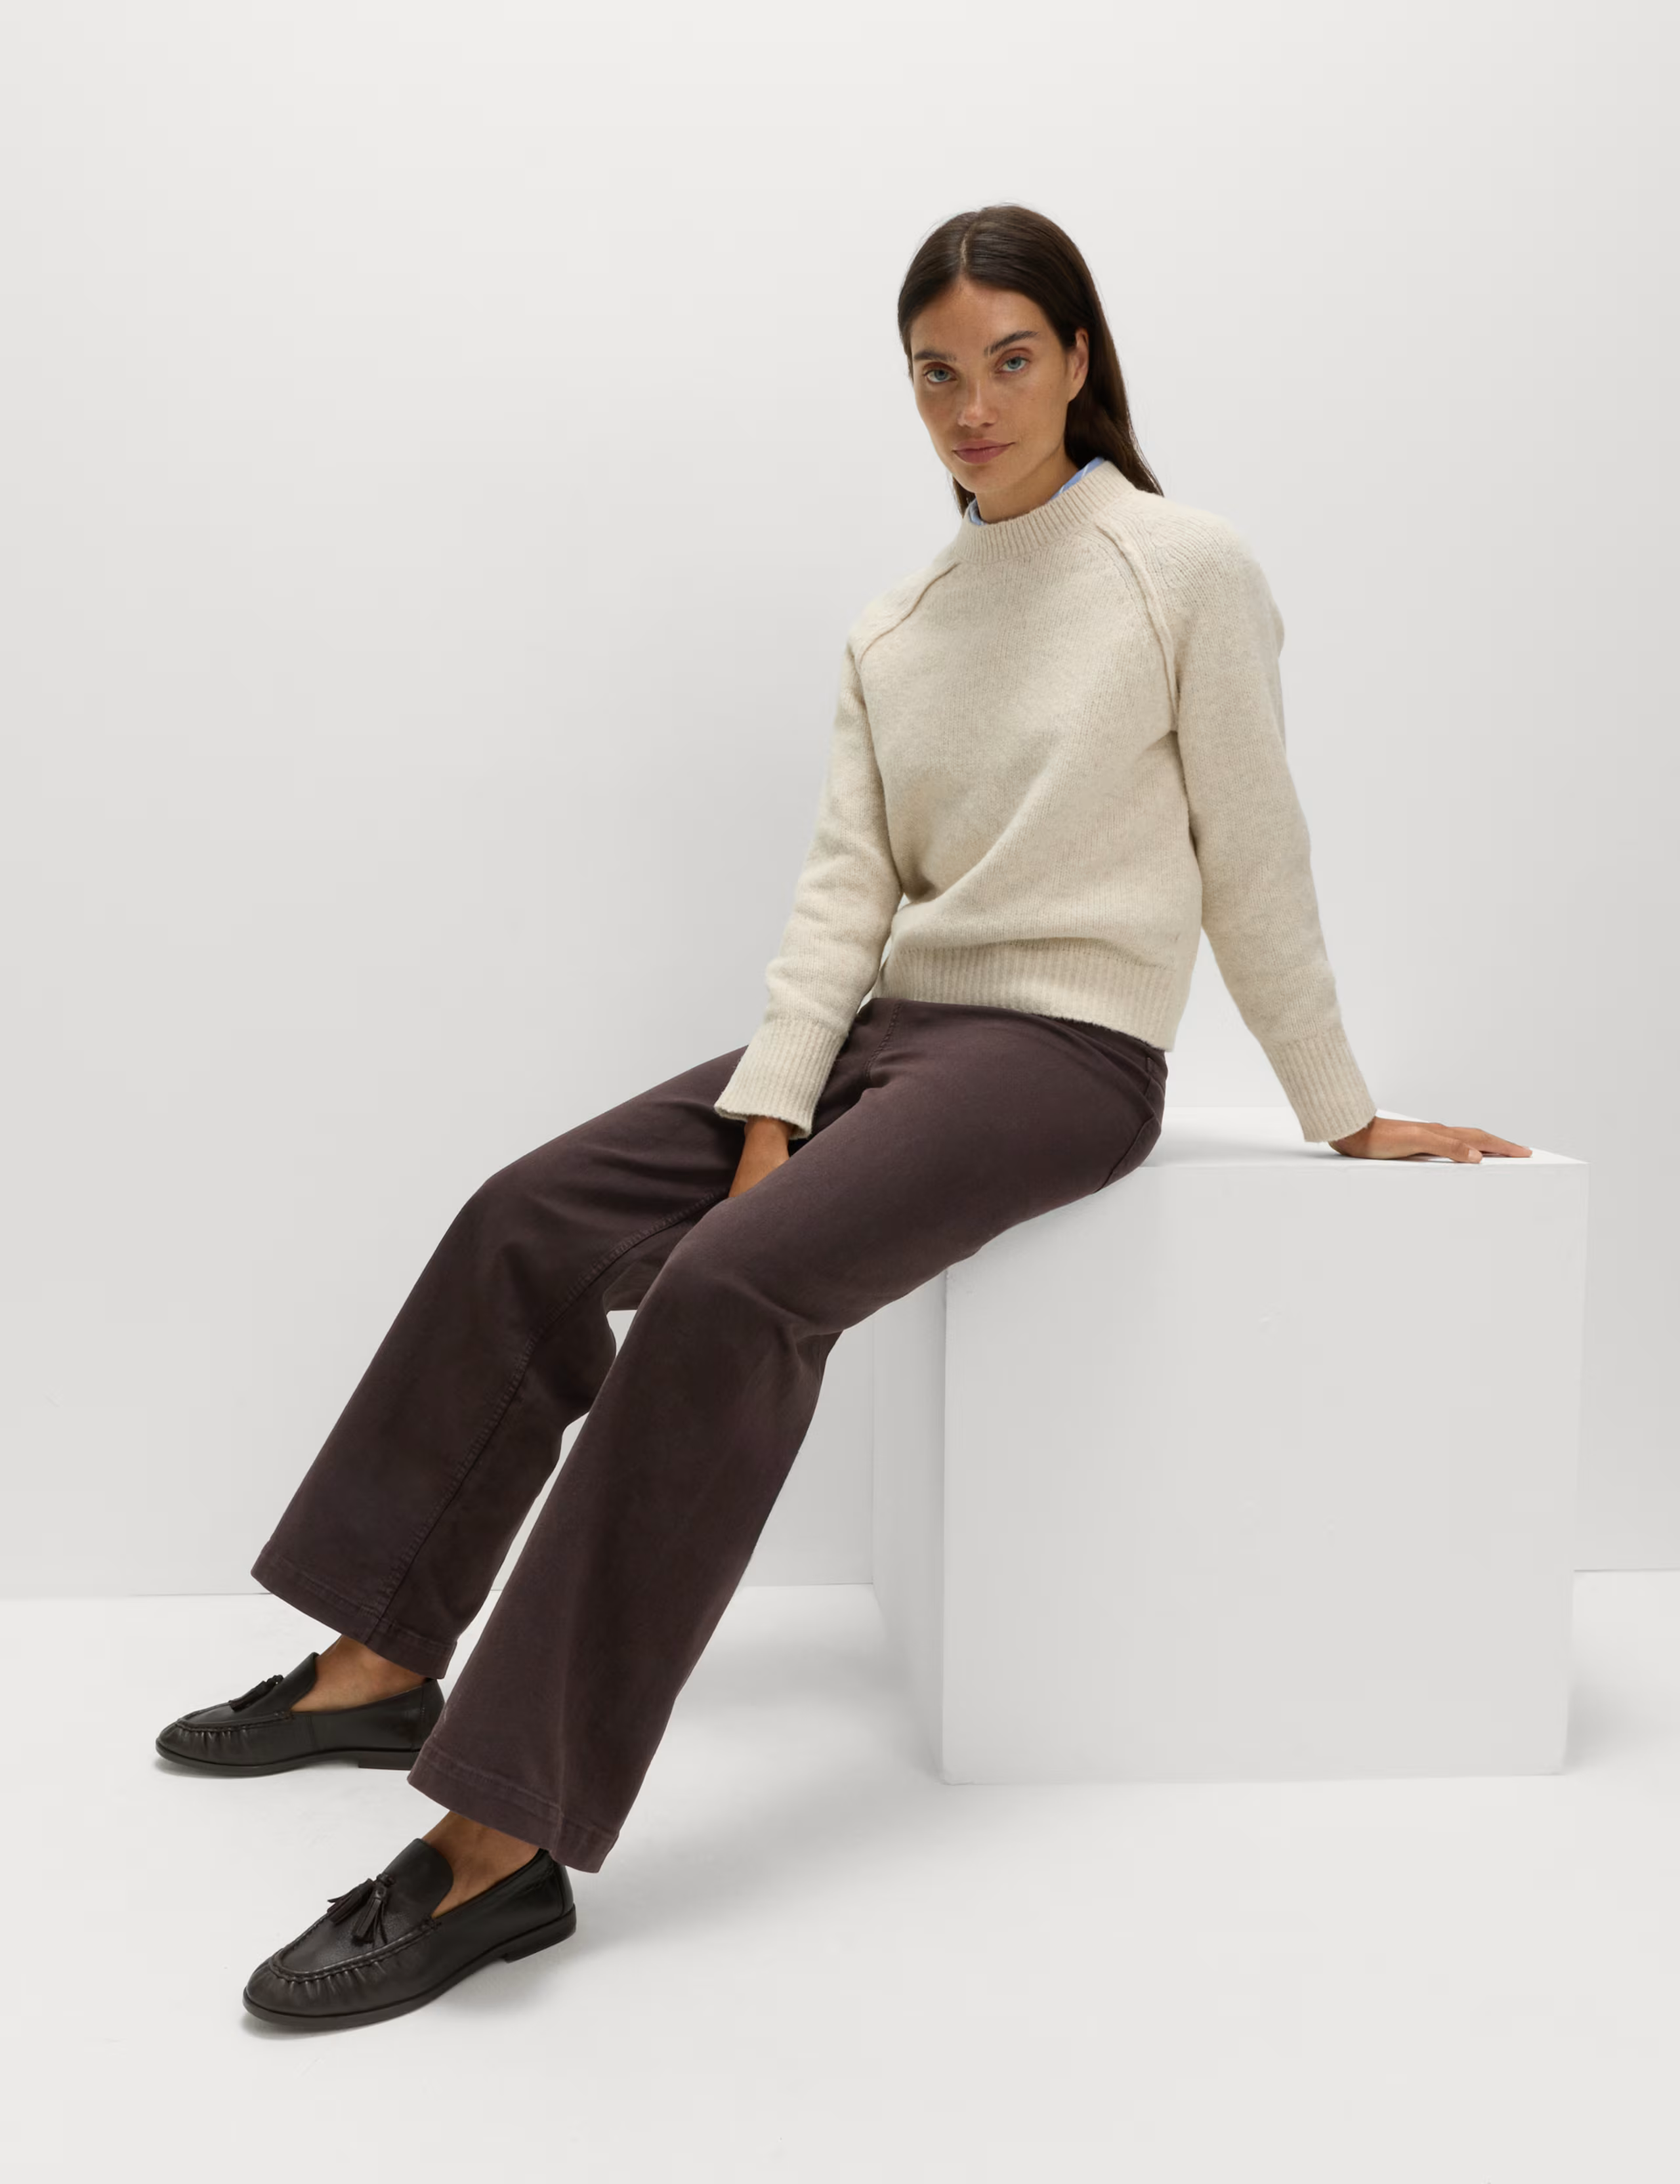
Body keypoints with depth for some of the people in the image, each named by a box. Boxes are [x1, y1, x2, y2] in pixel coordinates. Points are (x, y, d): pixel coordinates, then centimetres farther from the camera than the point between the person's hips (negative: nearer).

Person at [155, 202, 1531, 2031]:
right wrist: (769, 1116, -7)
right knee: (527, 1221, -6)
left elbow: (1257, 865, 0)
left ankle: (505, 1842, -28)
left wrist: (1343, 1114, 3)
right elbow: (844, 887, 5)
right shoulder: (892, 630, 14)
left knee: (729, 1288, -29)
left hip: (1064, 1048, -7)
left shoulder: (1188, 573, -2)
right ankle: (384, 1661, 5)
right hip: (889, 1023, 7)